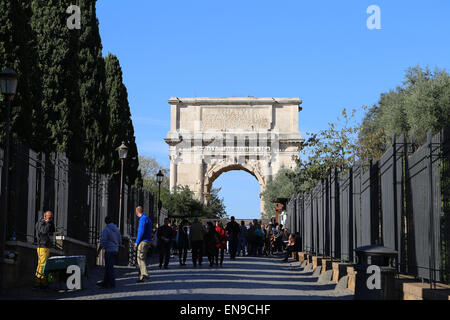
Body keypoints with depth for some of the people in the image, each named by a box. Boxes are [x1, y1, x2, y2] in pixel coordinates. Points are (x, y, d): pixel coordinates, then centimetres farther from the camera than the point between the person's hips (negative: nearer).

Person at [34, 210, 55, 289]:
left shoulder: (45, 223, 17)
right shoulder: (40, 223, -11)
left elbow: (52, 231, 14)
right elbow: (44, 231, -28)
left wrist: (51, 222, 4)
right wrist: (48, 222, -16)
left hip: (46, 247, 10)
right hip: (42, 247, -10)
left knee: (45, 265, 10)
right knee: (42, 265, -12)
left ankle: (43, 283, 14)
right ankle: (36, 284, -12)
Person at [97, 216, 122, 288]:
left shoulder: (106, 229, -11)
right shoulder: (117, 229, 10)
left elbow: (102, 242, -14)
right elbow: (120, 241, 15)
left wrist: (98, 250, -6)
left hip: (109, 251, -7)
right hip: (115, 250, 7)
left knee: (109, 267, -3)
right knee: (108, 267, 14)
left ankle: (112, 283, -5)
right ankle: (105, 282, 19)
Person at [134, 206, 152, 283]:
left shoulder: (143, 219, -13)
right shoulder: (147, 218, 18)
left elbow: (141, 232, -19)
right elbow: (150, 230, 21)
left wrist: (137, 242, -12)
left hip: (143, 241, -10)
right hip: (148, 241, 10)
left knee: (140, 258, -10)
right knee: (142, 259, 11)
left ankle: (145, 274, -17)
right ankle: (141, 277, 12)